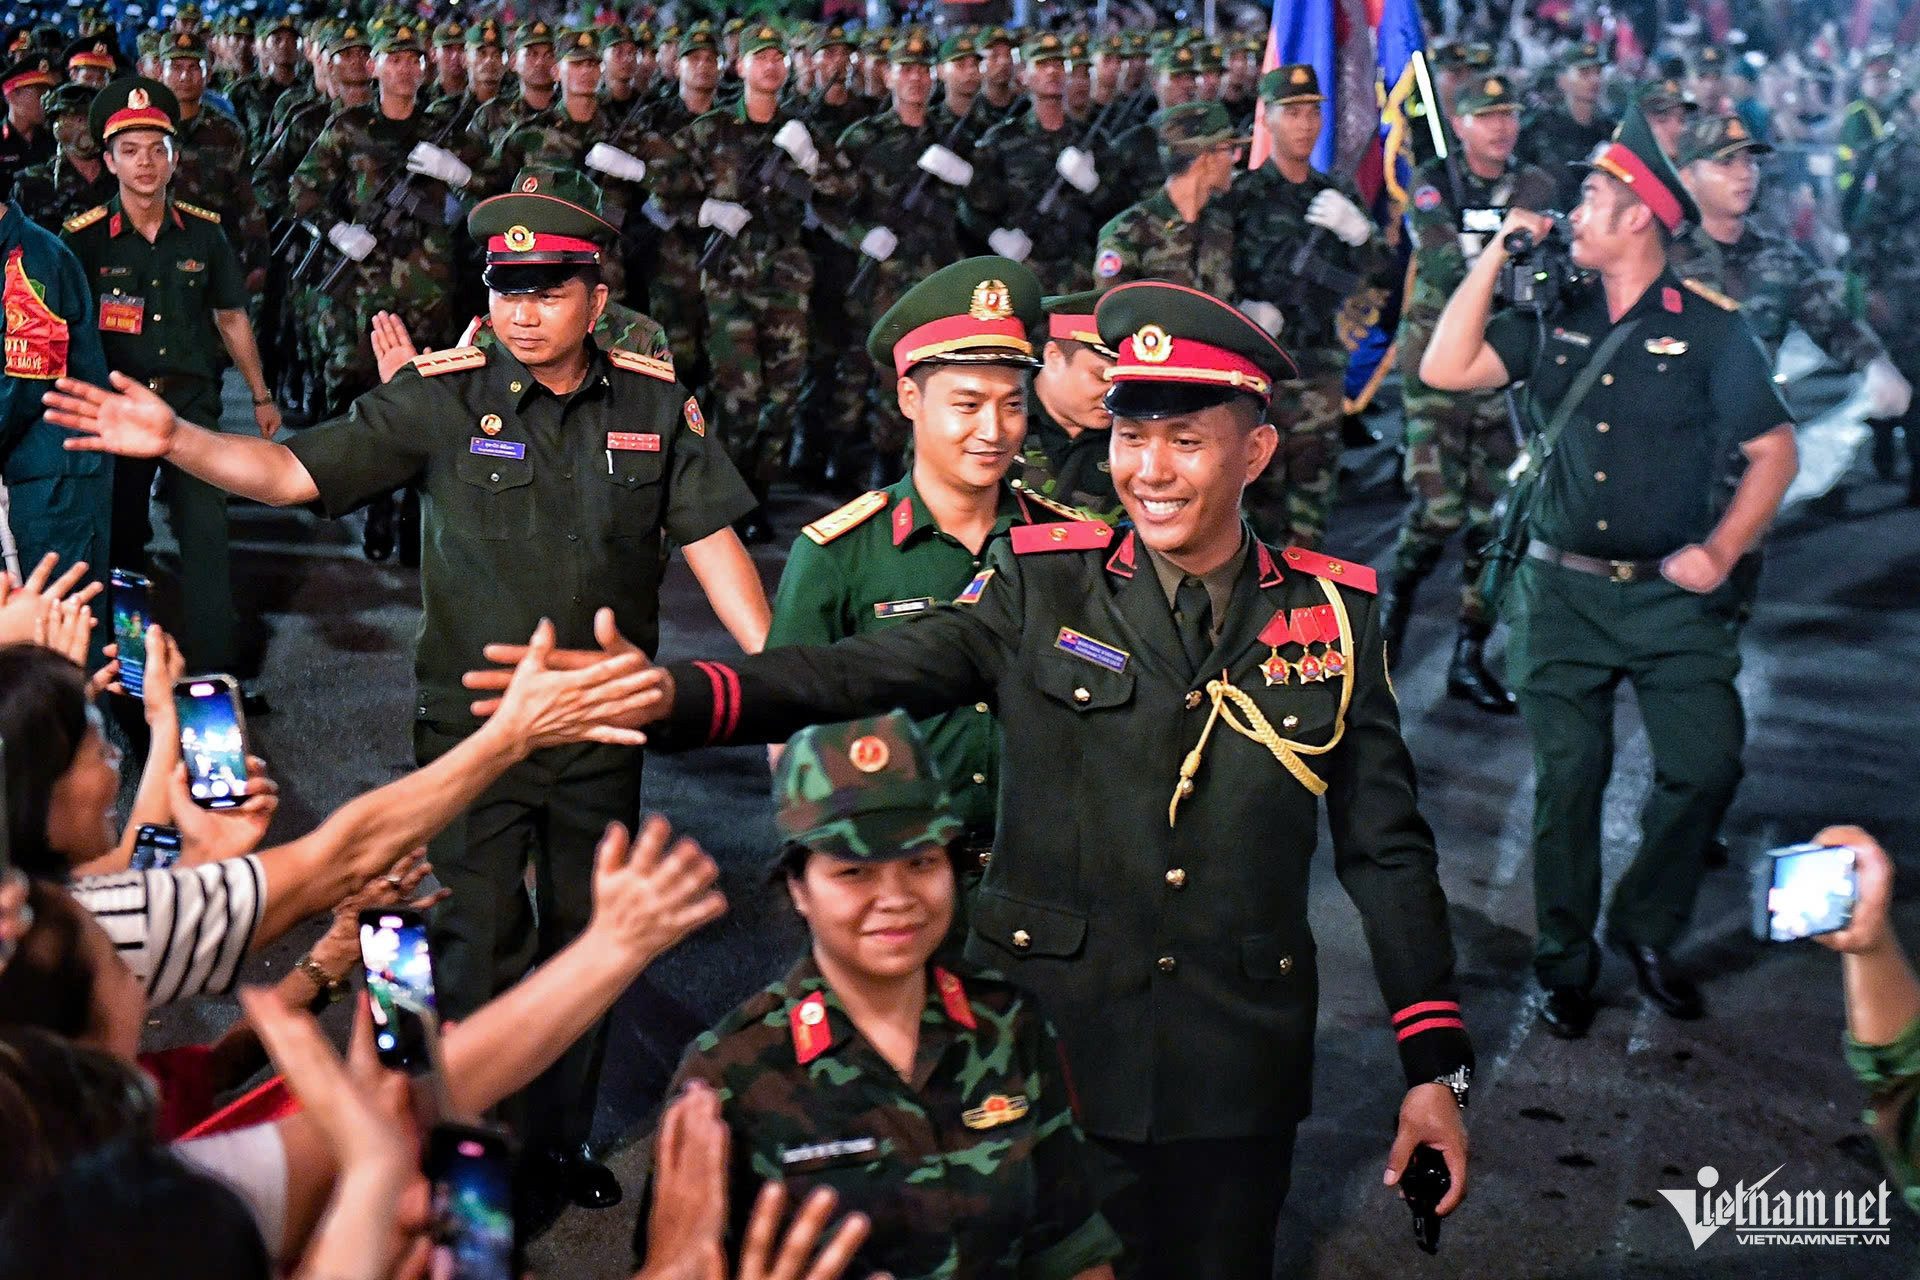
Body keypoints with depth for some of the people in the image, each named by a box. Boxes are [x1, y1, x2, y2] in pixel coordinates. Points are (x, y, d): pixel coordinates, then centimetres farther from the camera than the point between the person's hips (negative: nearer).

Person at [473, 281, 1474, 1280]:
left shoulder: (1335, 615, 1)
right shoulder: (1042, 589, -3)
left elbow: (1387, 849, 6)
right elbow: (856, 680, -14)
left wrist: (1435, 1069, 5)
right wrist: (667, 695, -32)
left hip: (1233, 1087, 1)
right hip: (1048, 1050, -1)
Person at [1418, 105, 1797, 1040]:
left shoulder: (1709, 328, -3)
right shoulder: (1555, 319, 6)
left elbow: (1774, 451, 0)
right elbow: (1446, 369, -5)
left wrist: (1720, 550, -11)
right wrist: (1497, 254, -6)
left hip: (1672, 594, -2)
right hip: (1564, 589, 2)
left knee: (1706, 766, -9)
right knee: (1568, 777, 3)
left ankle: (1647, 929, 14)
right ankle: (1565, 959, 17)